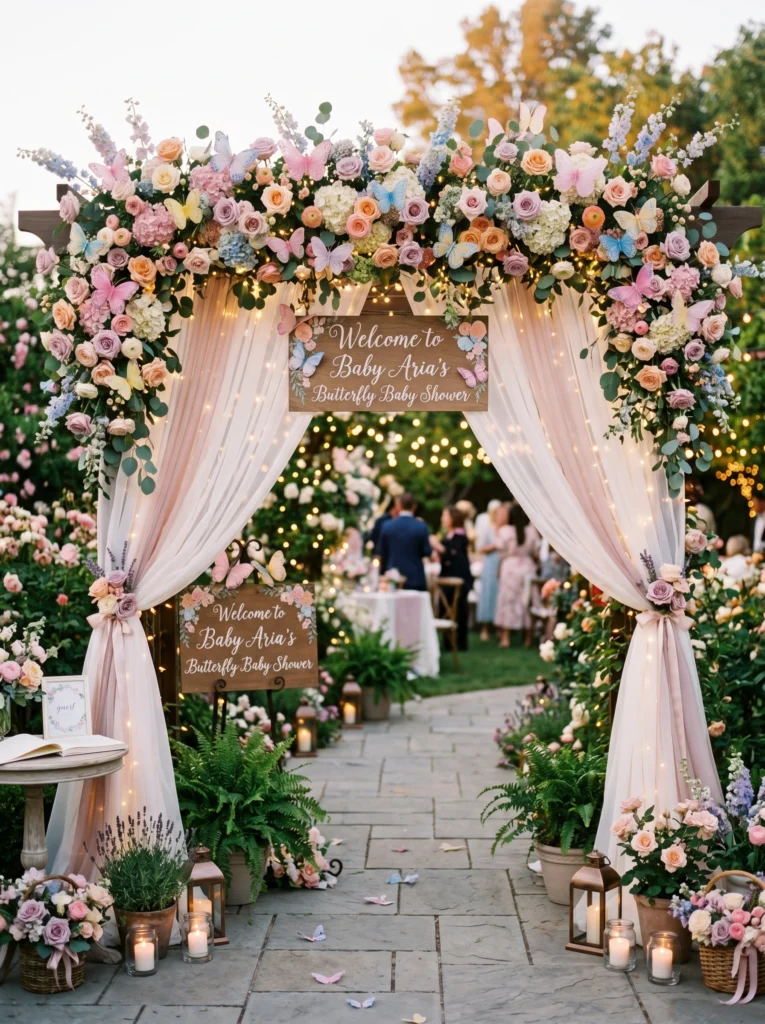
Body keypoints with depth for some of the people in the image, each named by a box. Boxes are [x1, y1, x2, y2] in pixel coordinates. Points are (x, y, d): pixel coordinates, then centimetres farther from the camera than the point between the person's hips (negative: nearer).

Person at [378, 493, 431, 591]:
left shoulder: (387, 526, -1)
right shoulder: (421, 527, -8)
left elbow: (382, 553, 6)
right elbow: (427, 553, -2)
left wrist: (383, 572, 20)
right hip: (416, 578, -2)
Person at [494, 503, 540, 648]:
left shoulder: (505, 531, -10)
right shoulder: (532, 531, -6)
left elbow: (502, 552, -5)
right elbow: (536, 552, 0)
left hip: (510, 567, -2)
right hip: (528, 567, 2)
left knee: (508, 600, 4)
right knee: (526, 601, 9)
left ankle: (505, 637, 2)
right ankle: (528, 638, 13)